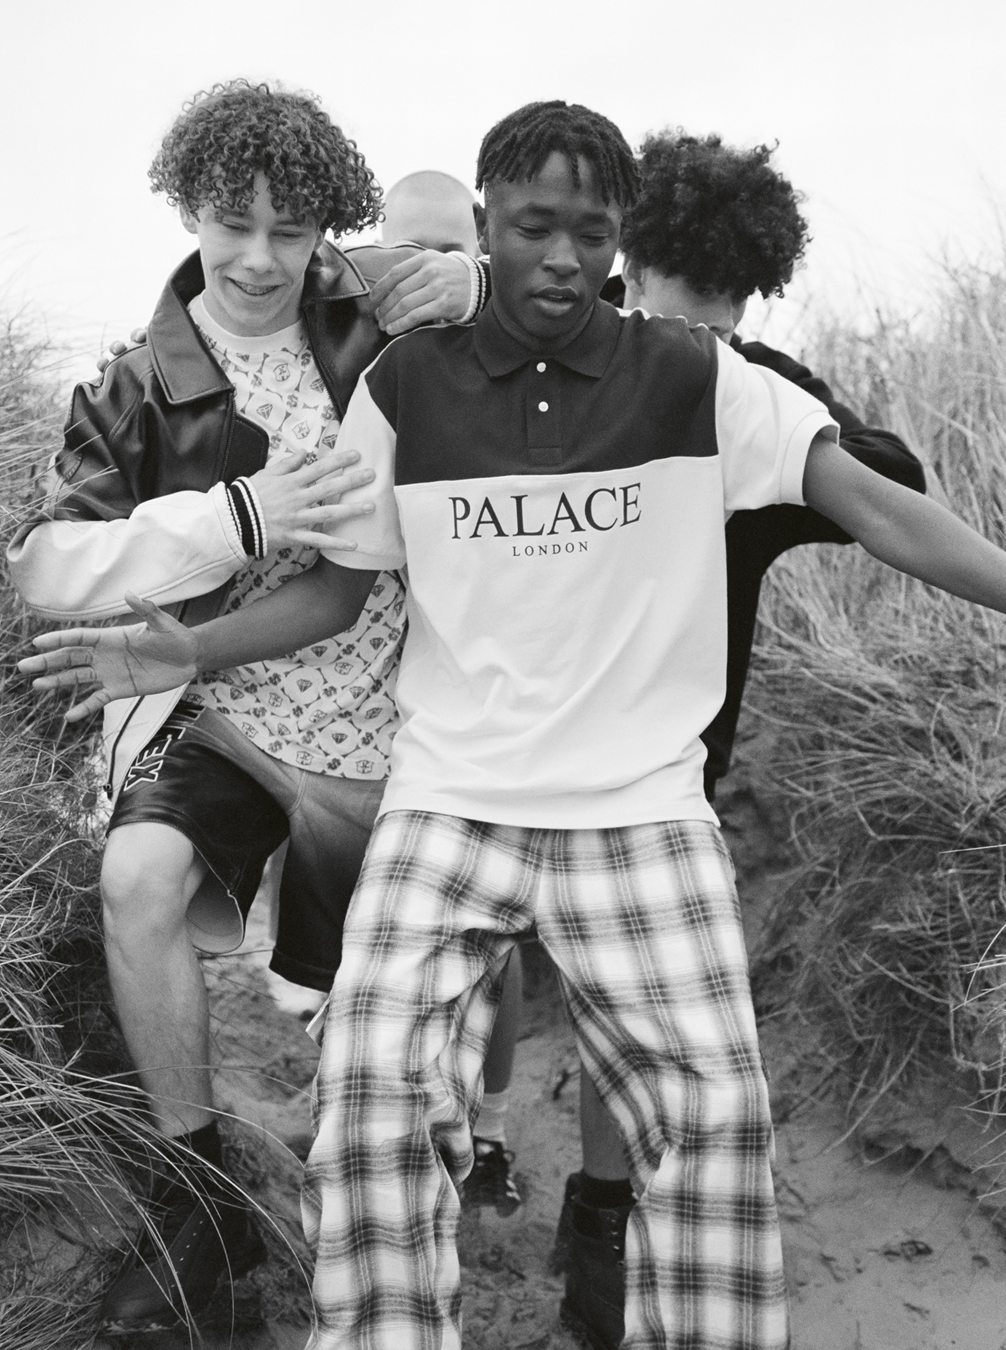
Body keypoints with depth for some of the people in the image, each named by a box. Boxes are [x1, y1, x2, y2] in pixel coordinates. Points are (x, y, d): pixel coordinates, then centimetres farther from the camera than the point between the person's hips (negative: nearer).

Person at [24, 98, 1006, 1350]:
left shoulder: (697, 379, 1)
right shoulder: (405, 385, 4)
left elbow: (875, 506, -6)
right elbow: (336, 585, 8)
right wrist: (192, 648, -8)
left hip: (644, 810, 0)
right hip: (446, 808, 1)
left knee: (712, 1115, -8)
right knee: (374, 1101, -13)